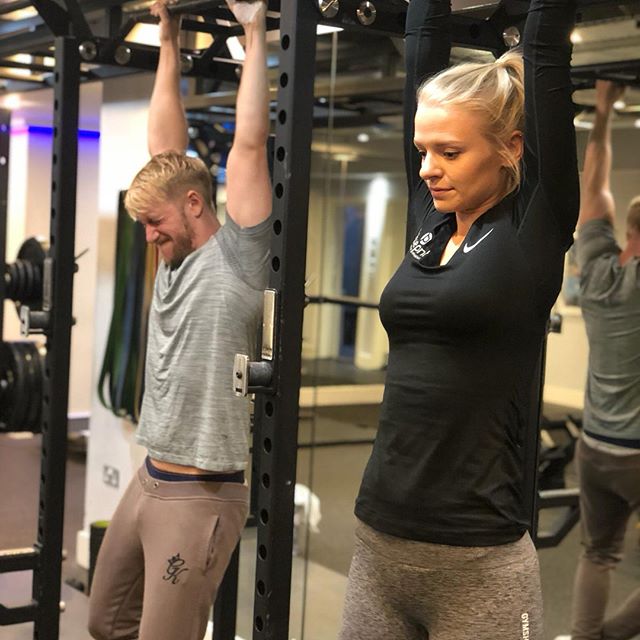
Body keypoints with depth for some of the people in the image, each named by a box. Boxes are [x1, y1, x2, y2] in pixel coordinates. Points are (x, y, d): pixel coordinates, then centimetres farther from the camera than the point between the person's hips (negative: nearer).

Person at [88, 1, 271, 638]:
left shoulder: (235, 260, -10)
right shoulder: (175, 257, 10)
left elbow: (249, 144, -17)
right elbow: (165, 147, 13)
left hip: (201, 494, -9)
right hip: (148, 479, 9)